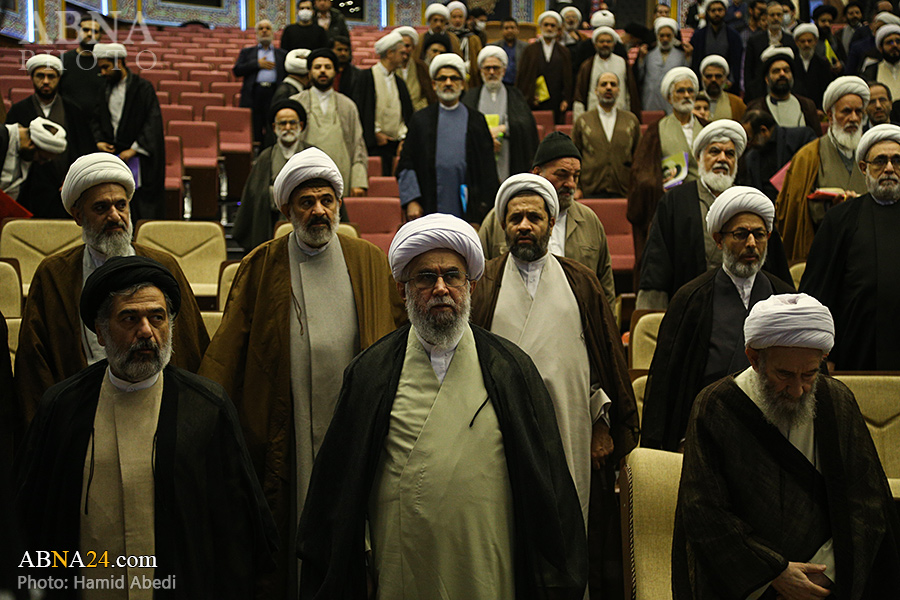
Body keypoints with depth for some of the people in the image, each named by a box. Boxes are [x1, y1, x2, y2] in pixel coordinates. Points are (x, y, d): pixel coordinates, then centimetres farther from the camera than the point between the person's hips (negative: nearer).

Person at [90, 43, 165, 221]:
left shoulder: (143, 87, -6)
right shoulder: (105, 88, 11)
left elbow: (153, 122, -11)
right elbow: (96, 119, 18)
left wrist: (134, 149, -16)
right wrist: (98, 141, 0)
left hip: (139, 158, -5)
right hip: (112, 154, 5)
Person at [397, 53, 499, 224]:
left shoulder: (476, 120, 9)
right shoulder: (420, 120, 9)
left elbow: (488, 168, 8)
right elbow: (406, 164, 6)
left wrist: (487, 207, 2)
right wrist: (411, 201, -6)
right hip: (430, 208, 0)